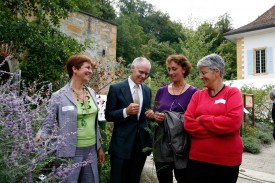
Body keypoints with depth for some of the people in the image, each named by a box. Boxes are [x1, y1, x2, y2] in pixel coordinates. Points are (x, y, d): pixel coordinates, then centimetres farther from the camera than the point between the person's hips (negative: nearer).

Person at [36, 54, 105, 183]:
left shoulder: (91, 92, 4)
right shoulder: (59, 96, -12)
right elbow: (48, 125, -7)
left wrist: (99, 146, 15)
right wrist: (37, 140, -26)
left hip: (91, 150, 5)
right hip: (71, 152, -5)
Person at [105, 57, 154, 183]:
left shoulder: (147, 90, 8)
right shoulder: (116, 88, -7)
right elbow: (108, 115, -7)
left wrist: (151, 114, -7)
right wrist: (126, 111, -24)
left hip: (142, 143, 5)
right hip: (122, 144, -4)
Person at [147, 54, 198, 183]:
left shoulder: (193, 92, -5)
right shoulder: (161, 91, 7)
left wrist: (167, 117, -18)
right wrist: (155, 117, -10)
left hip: (182, 146, -3)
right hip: (161, 145, 4)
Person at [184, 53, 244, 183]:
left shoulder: (232, 93, -4)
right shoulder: (198, 95, 5)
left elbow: (232, 122, -19)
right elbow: (188, 123, -5)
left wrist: (202, 120, -10)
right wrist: (219, 129, -13)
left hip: (227, 161, -2)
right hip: (197, 159, 3)